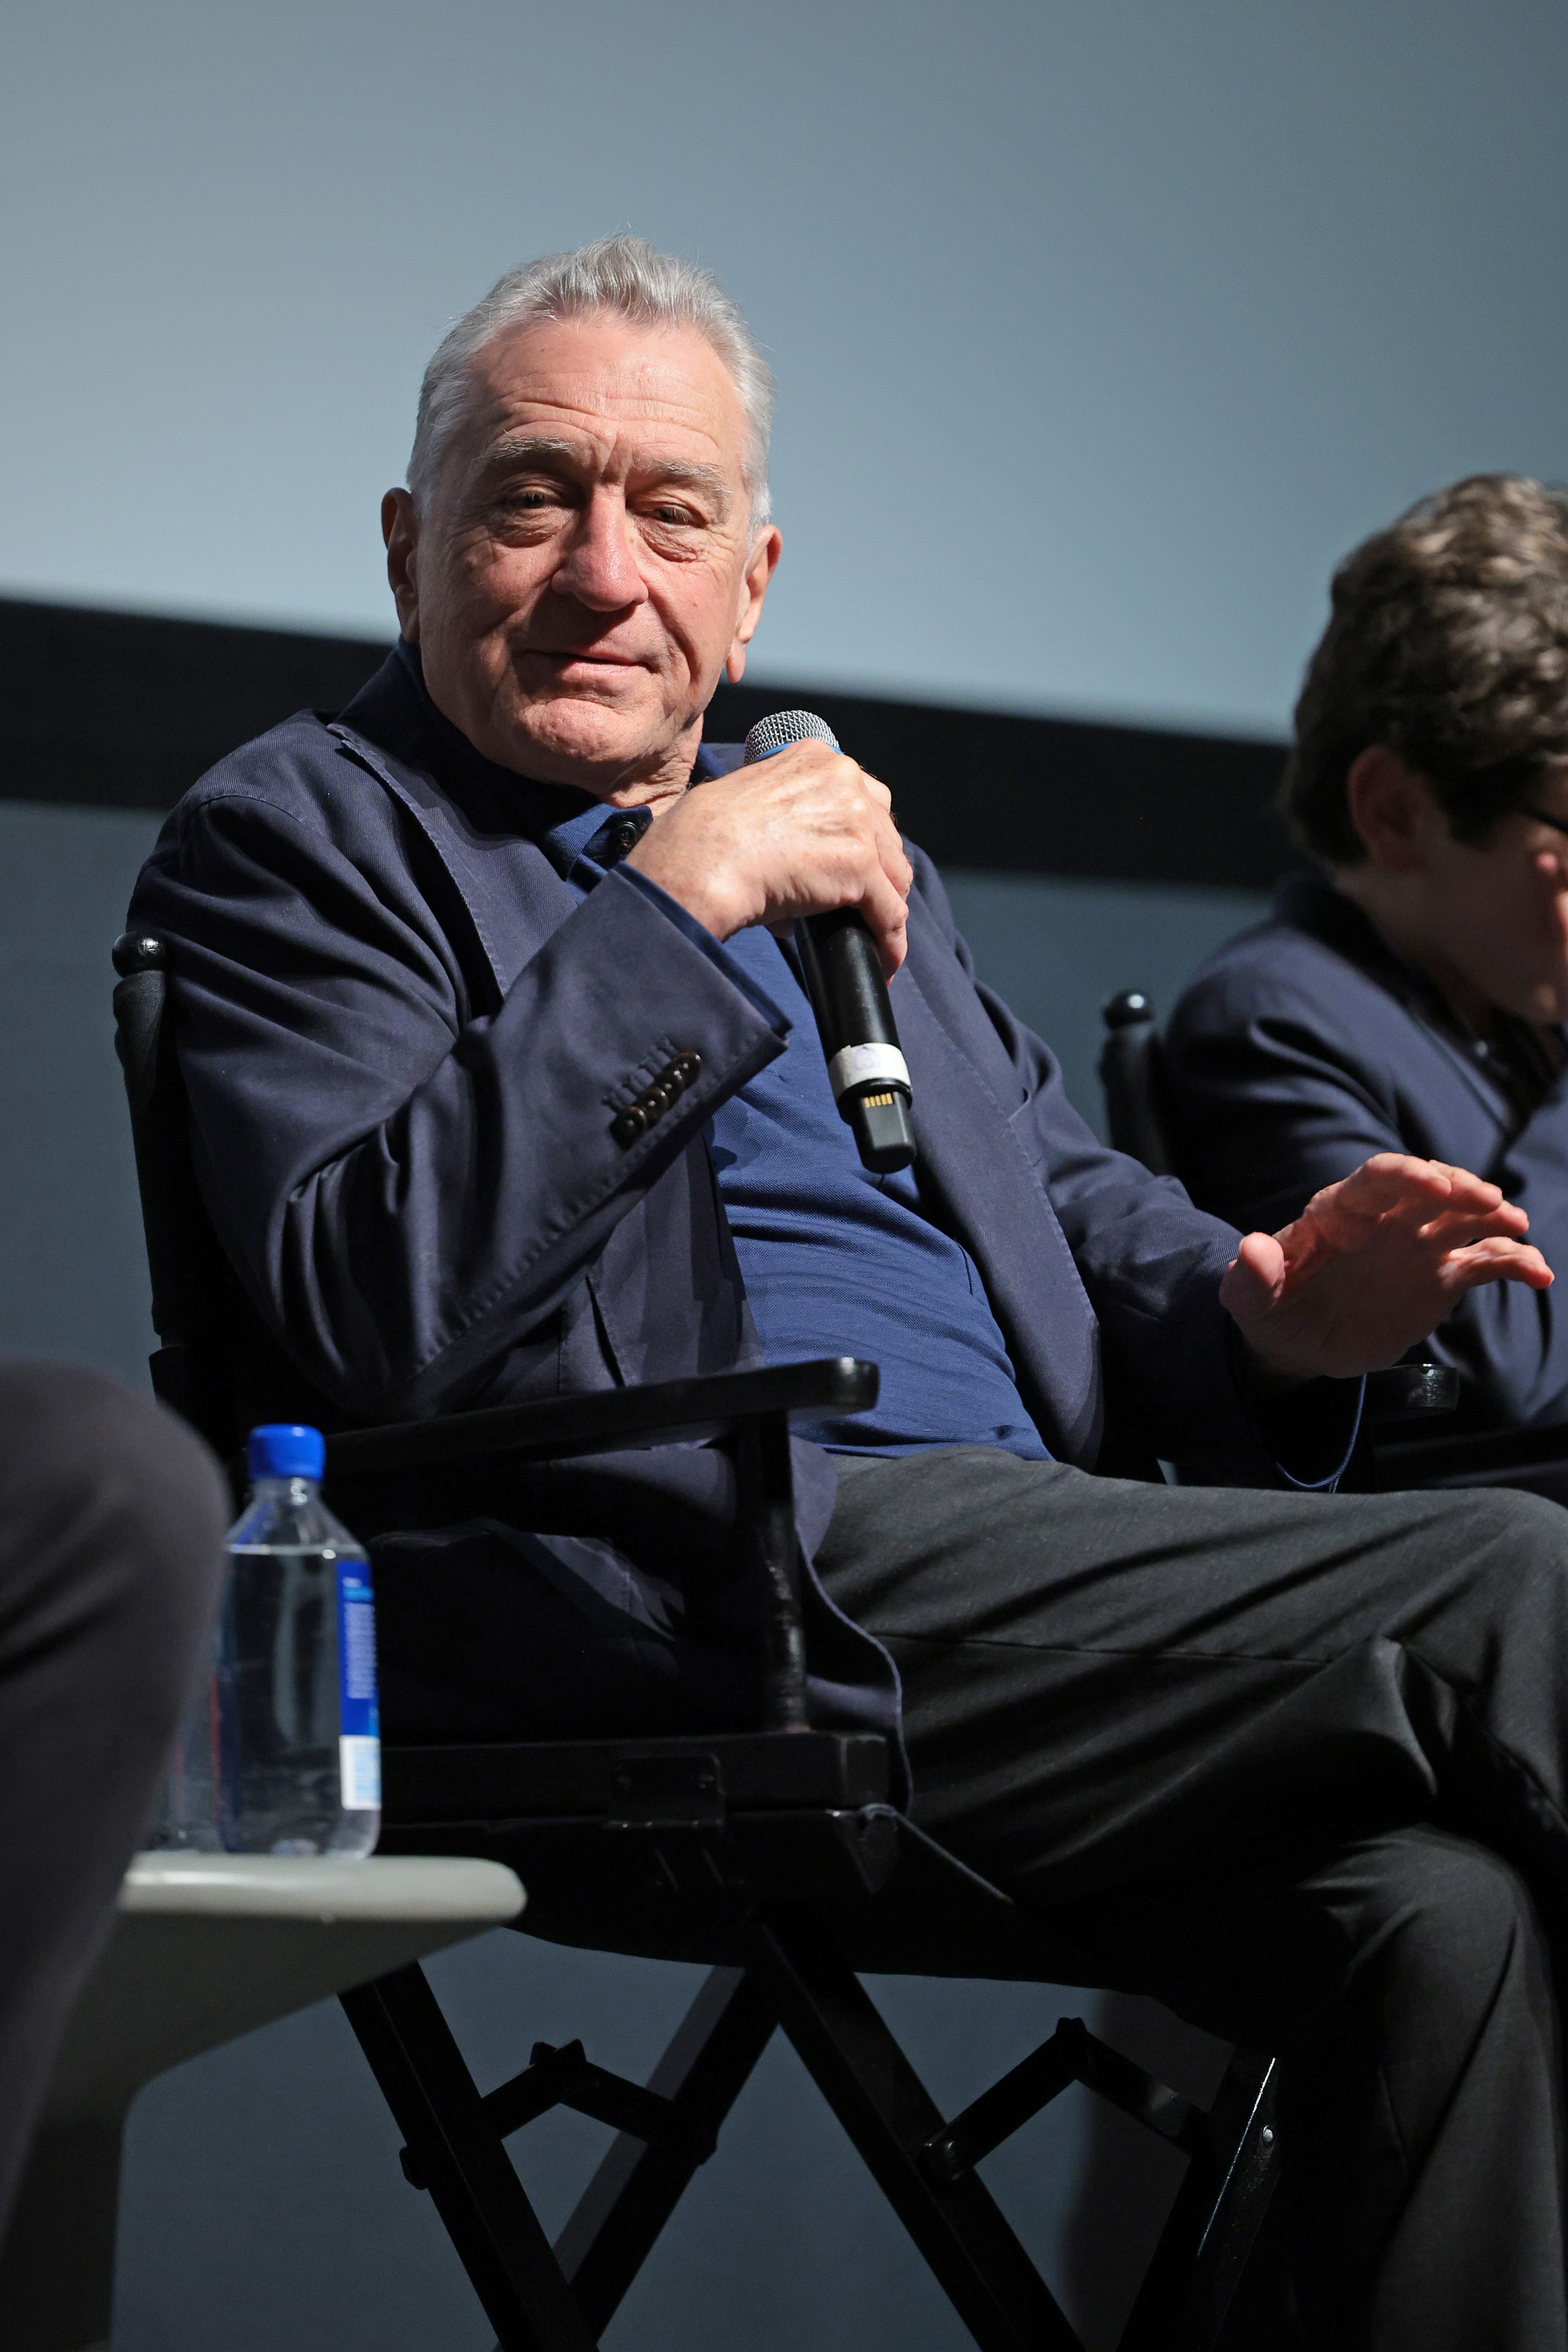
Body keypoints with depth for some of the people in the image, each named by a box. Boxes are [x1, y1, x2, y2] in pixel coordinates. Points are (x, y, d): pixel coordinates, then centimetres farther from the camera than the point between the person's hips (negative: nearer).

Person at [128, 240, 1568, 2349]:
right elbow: (363, 1314, -12)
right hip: (720, 1599, -7)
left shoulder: (826, 832, 28)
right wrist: (676, 906, -13)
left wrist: (1259, 1308, 4)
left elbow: (1066, 1195, 28)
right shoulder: (297, 842, 5)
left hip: (1019, 1576, 7)